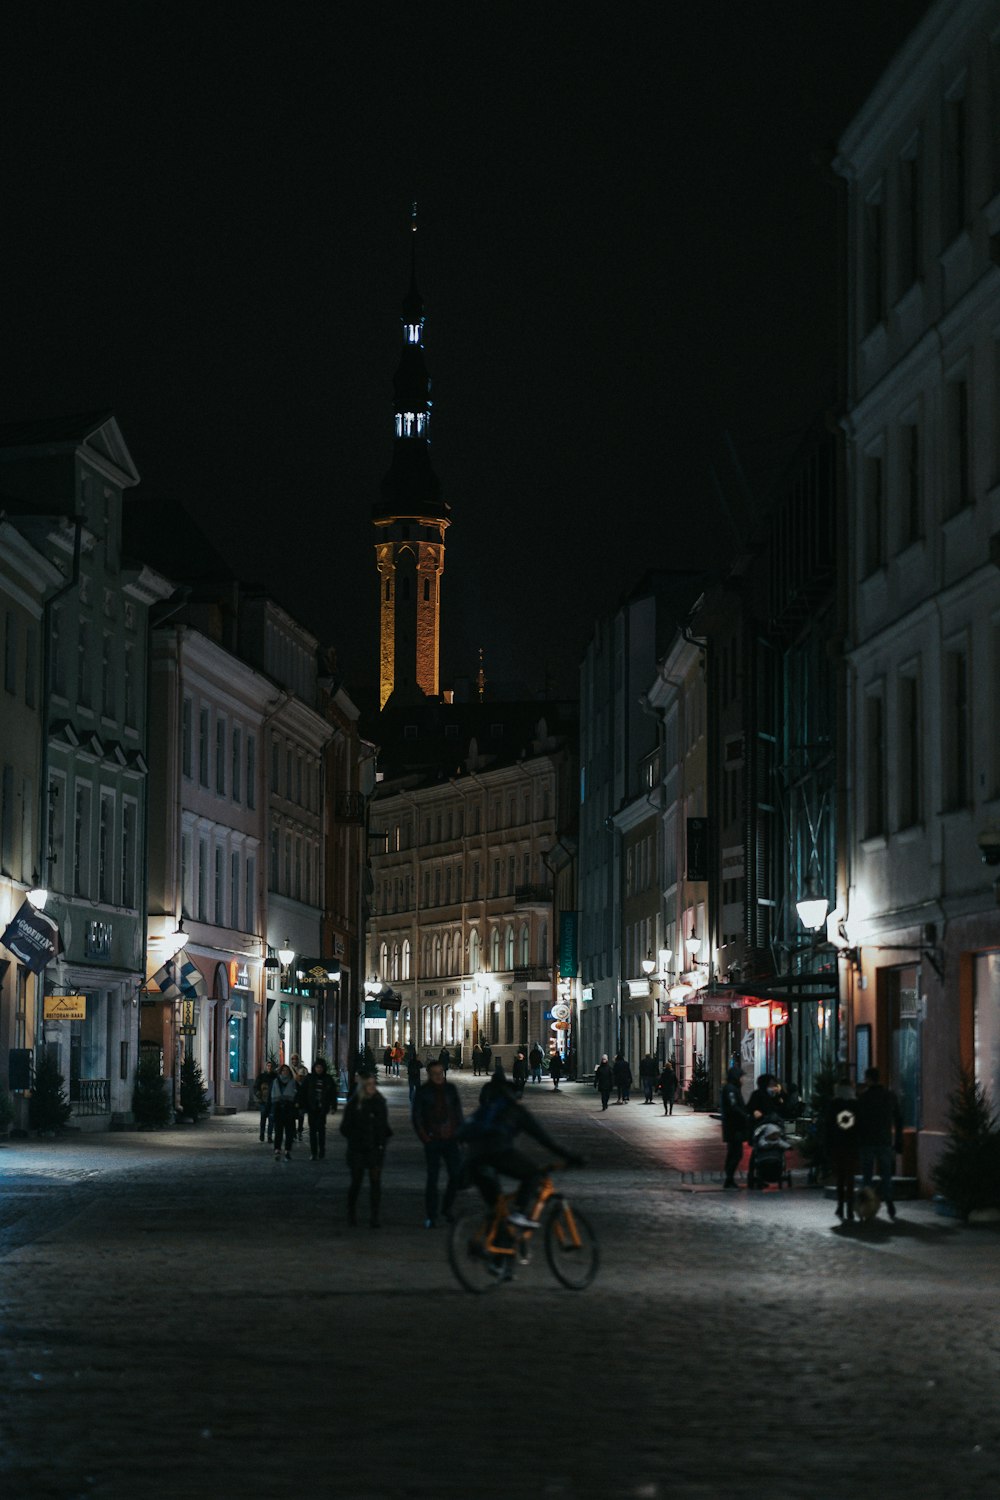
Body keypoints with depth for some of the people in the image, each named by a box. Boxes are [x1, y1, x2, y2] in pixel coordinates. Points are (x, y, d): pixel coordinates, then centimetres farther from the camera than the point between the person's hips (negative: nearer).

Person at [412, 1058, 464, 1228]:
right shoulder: (423, 1092, -1)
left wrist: (458, 1132, 5)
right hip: (432, 1141, -3)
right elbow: (417, 1116, 1)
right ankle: (431, 1216, 5)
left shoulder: (450, 1089, 8)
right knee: (432, 1178, -3)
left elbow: (458, 1112, 14)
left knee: (457, 1175, -2)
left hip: (450, 1139, 3)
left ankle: (447, 1207, 19)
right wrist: (424, 1137, -6)